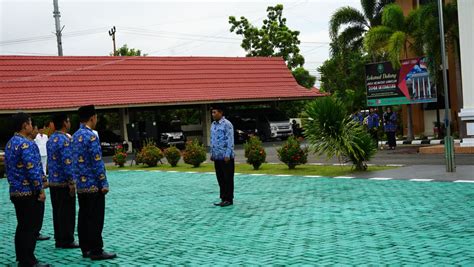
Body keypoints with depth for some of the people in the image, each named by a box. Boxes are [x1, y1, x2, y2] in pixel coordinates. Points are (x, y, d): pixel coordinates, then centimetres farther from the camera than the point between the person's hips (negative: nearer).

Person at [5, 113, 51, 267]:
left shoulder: (9, 144, 13)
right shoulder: (26, 144, -17)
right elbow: (32, 169, -21)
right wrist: (40, 190, -15)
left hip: (15, 192, 9)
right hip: (30, 192, -9)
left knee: (22, 227, 15)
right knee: (31, 228, -3)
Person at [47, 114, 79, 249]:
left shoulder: (50, 140, 11)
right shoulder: (64, 140, -17)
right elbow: (67, 163, -21)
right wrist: (71, 183, -18)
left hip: (53, 182, 9)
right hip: (64, 183, -8)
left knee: (57, 211, 13)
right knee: (67, 212, -1)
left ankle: (59, 240, 19)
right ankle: (67, 241, 4)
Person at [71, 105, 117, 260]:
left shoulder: (75, 136, 11)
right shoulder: (91, 137, -16)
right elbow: (97, 163, -18)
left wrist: (76, 180, 20)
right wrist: (104, 183, -13)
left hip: (80, 185, 9)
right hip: (93, 184, -9)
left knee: (84, 217, 11)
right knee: (95, 219, -3)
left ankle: (86, 249, 16)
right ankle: (96, 251, 1)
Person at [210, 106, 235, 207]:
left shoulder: (227, 124, -11)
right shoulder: (213, 125, 14)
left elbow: (230, 140, -14)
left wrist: (227, 155, -18)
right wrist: (212, 153, 17)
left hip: (226, 157, -8)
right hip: (217, 157, 8)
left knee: (228, 179, -1)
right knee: (220, 179, 11)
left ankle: (229, 199, 5)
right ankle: (223, 198, 19)